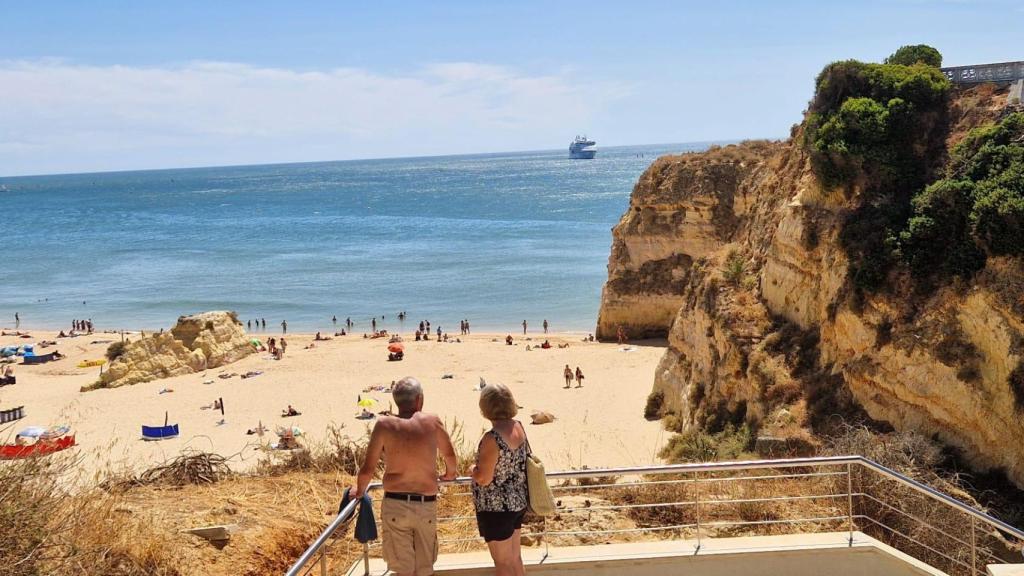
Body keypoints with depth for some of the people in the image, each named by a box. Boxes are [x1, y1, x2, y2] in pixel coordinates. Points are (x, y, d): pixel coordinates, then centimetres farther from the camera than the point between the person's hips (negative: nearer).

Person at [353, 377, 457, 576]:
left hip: (395, 504, -1)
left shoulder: (384, 424, -8)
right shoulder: (432, 422, -4)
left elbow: (368, 469, -5)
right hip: (426, 505, 1)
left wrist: (360, 490, 16)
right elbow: (450, 457, 12)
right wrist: (449, 474, 34)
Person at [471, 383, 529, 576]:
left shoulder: (492, 438, -26)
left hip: (496, 507, -7)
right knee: (515, 556, 21)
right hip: (518, 502, 8)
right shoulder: (518, 427, -2)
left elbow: (484, 479, -23)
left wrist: (472, 469, -2)